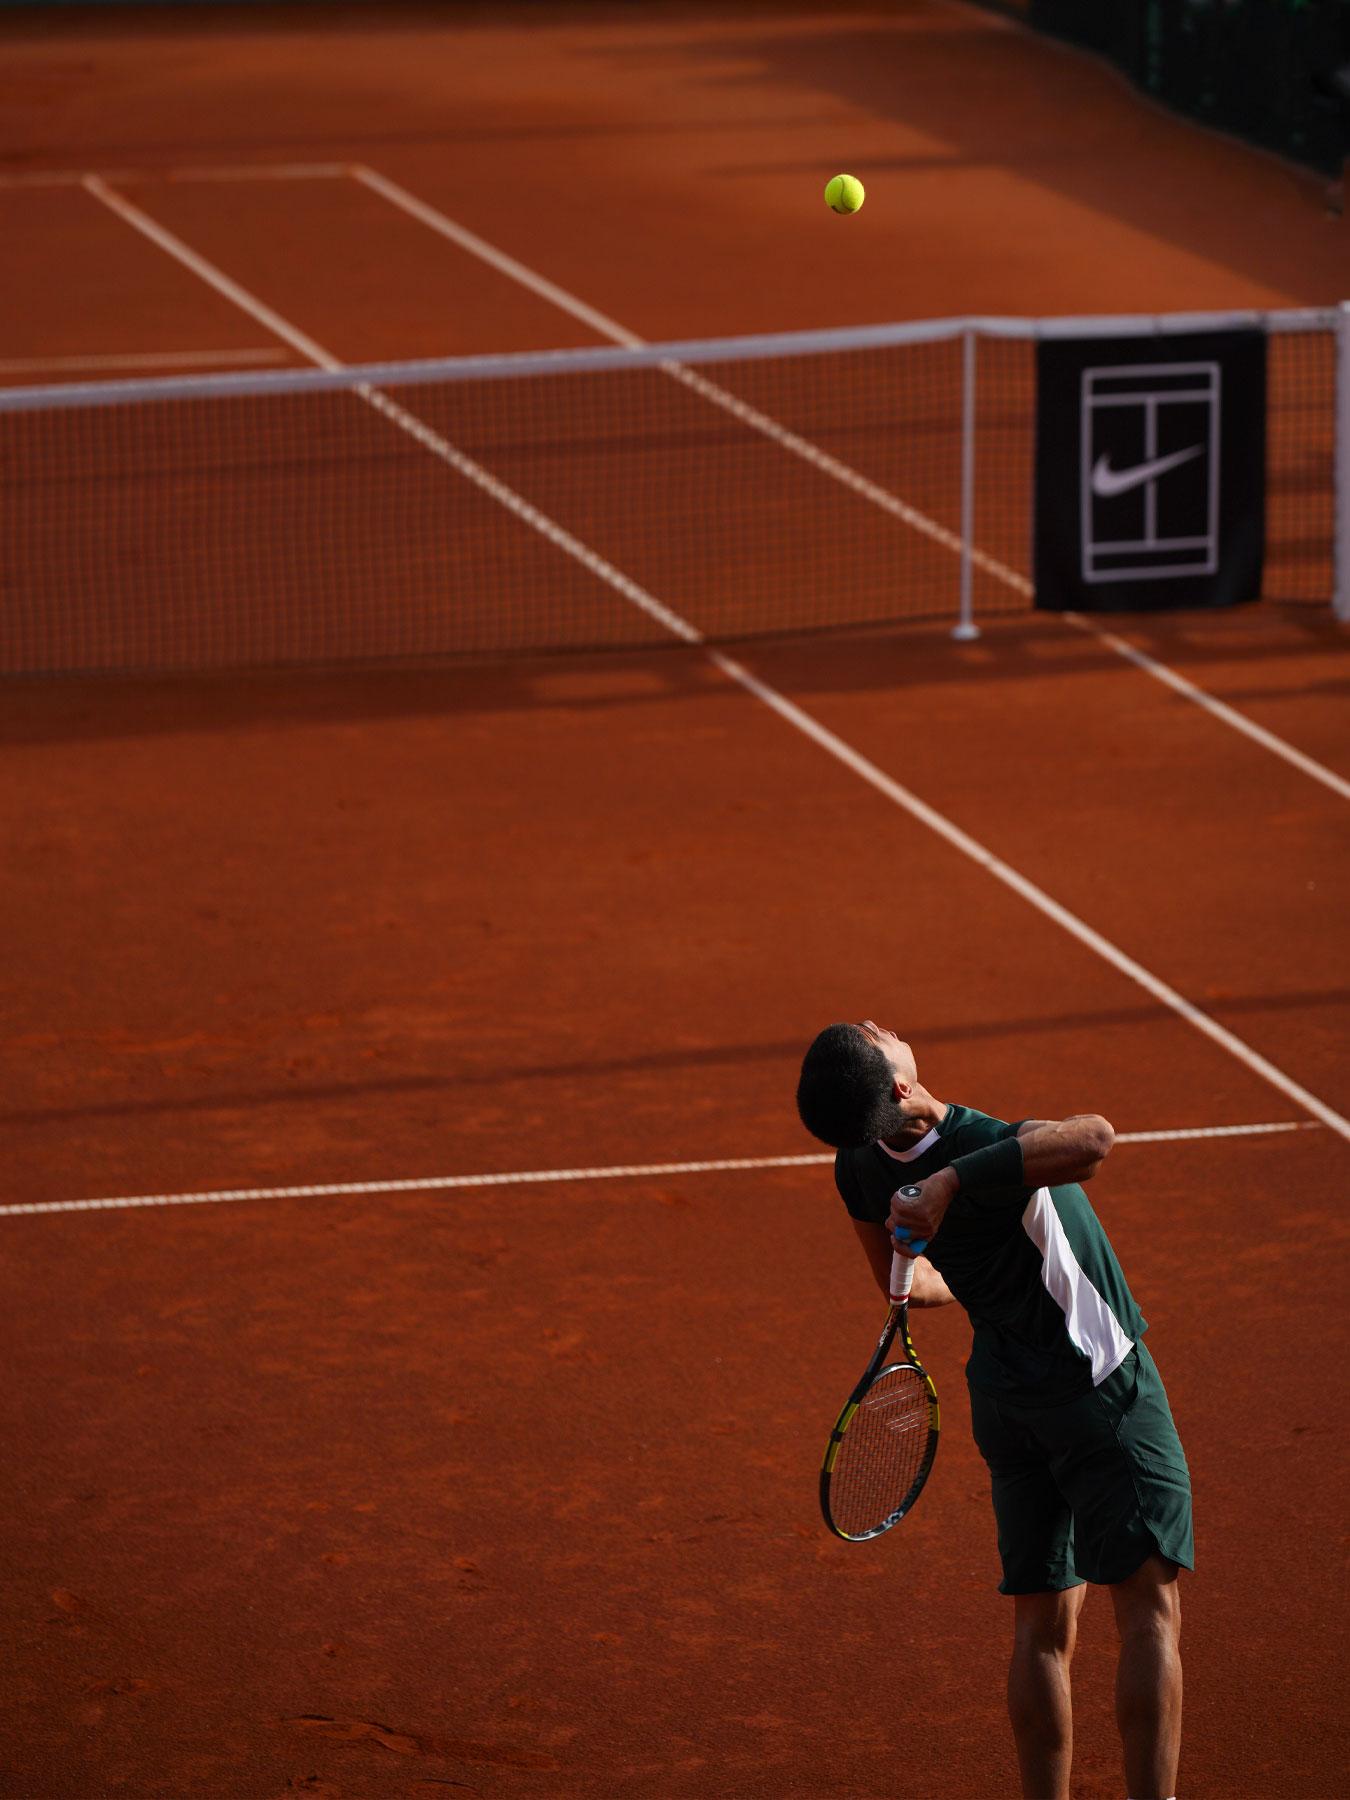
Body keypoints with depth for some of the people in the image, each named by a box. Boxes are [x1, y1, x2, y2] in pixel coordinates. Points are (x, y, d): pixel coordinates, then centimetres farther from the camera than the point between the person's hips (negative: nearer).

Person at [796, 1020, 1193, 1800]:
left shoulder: (861, 1167, -7)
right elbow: (1094, 1138, -51)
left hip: (1008, 1397, 7)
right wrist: (955, 1181, -44)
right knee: (1150, 1609, -5)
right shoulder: (987, 1153, -29)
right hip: (1100, 1385, -7)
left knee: (1044, 1628, 12)